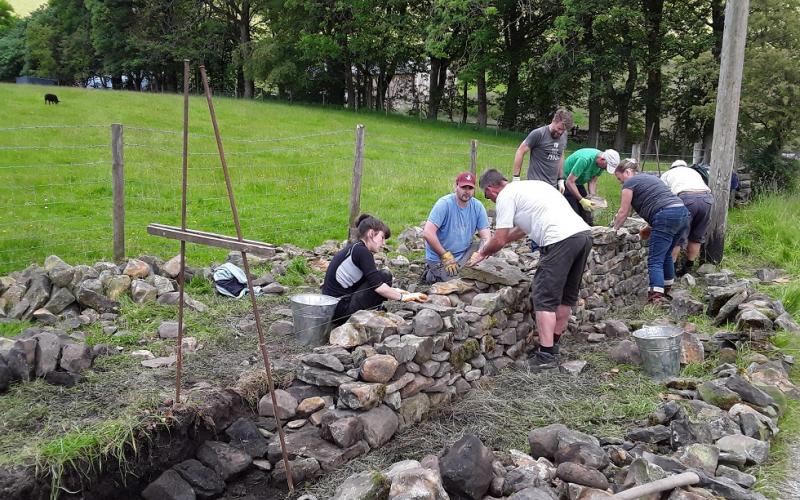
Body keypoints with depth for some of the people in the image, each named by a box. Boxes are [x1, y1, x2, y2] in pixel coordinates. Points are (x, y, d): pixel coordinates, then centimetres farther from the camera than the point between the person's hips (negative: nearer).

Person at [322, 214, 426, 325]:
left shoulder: (353, 249, 16)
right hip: (342, 311, -10)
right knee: (385, 276, -8)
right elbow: (377, 286, -18)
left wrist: (394, 291, 19)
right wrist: (402, 297, -8)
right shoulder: (361, 251, -13)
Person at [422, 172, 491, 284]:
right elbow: (427, 233, -23)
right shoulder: (444, 204, -16)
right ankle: (433, 274, 7)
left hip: (465, 253, 6)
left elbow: (486, 236, -4)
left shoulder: (477, 206, -1)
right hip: (439, 258, -5)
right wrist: (446, 256, -22)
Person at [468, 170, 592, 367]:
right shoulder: (529, 186, 30)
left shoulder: (505, 196, 2)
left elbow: (499, 241, 1)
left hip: (562, 240, -9)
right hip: (584, 232, 9)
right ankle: (552, 342, 30)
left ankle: (546, 353, -4)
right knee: (567, 294, 19)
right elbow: (522, 228, 43)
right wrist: (494, 243, 49)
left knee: (544, 297, -2)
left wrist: (482, 254, 20)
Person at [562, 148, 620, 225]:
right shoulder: (585, 159, -34)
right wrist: (581, 200, -35)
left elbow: (592, 181, -1)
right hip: (566, 182, -8)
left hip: (579, 183, 8)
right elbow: (570, 182, -32)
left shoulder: (602, 163, -10)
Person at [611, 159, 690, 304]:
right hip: (683, 213, 9)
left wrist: (613, 230, 15)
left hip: (666, 217, -9)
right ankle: (667, 287, 36)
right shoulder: (649, 177, 28)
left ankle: (656, 297, -20)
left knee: (655, 260, -9)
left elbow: (623, 212, 3)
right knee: (666, 254, 24)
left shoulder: (630, 182, 4)